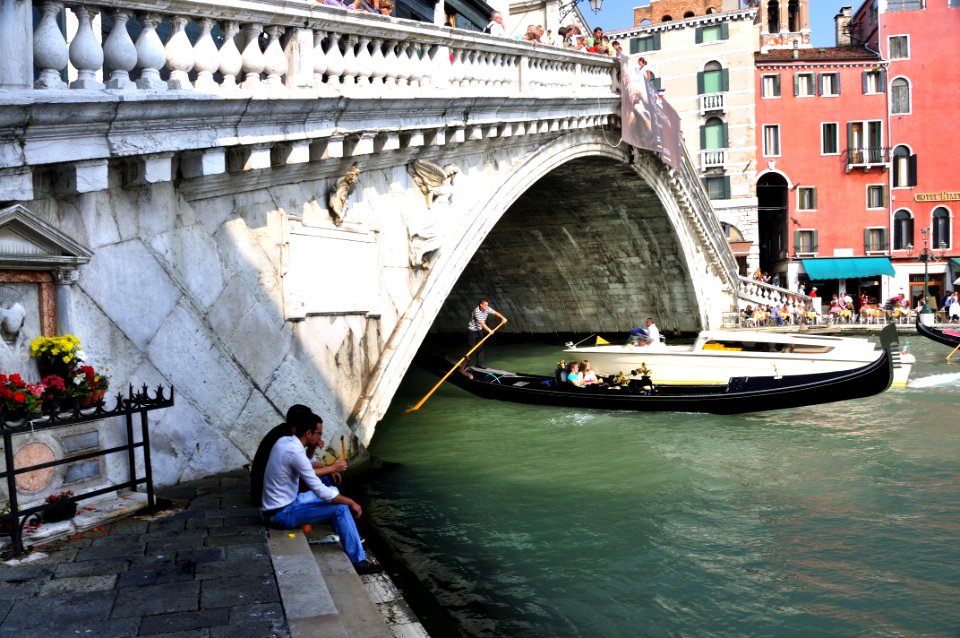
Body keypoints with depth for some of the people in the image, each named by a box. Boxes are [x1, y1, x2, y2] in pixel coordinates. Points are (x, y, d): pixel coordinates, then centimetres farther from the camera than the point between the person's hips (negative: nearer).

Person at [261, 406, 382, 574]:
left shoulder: (284, 441, 2)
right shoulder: (295, 453, -26)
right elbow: (321, 491, -26)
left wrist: (312, 448, 3)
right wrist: (351, 502, -14)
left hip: (277, 506, 10)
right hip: (282, 514, -10)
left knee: (333, 492, 17)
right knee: (341, 508, -14)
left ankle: (350, 540, 27)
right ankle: (358, 561, -7)